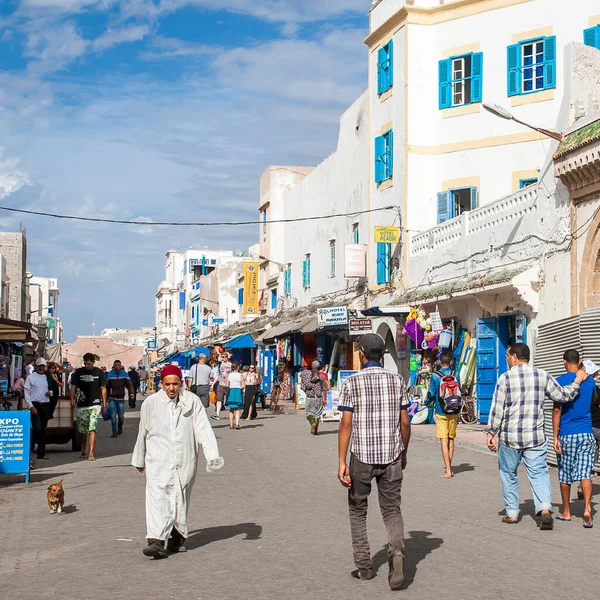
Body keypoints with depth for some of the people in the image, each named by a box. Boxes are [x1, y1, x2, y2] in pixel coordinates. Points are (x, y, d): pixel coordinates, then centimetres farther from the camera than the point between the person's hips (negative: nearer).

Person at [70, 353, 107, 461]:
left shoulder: (99, 373, 3)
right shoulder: (79, 372, 5)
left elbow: (103, 388, 6)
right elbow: (73, 386, 6)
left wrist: (104, 404, 3)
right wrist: (72, 398, -11)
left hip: (95, 404, -2)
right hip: (81, 404, 2)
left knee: (92, 428, -14)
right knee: (82, 430, 11)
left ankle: (91, 453, -17)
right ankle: (84, 451, 31)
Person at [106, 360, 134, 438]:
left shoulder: (124, 374, 0)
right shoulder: (109, 374, 1)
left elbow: (129, 384, -6)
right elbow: (107, 387, 4)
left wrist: (131, 392, -22)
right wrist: (106, 397, 3)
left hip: (121, 398, 0)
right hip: (112, 398, 0)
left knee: (121, 416, 4)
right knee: (113, 416, -5)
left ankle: (120, 428, 31)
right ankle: (115, 432, 3)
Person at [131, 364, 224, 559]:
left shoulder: (192, 401, 0)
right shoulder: (151, 403, 1)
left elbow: (203, 429, -5)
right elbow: (143, 433, 13)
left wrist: (212, 455, -16)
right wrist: (139, 459, 21)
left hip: (185, 460, 1)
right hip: (158, 460, -1)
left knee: (181, 499, 8)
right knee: (157, 497, -13)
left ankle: (178, 538, 23)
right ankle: (156, 541, -22)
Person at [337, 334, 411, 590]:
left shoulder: (352, 382, -6)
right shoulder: (397, 380, 3)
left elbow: (346, 424, -10)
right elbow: (405, 423, 5)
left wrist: (342, 462, -8)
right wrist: (403, 453, 19)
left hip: (362, 456, -2)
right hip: (392, 456, 2)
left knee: (358, 511, 15)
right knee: (392, 510, 8)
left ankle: (364, 566, 16)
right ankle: (397, 552, -17)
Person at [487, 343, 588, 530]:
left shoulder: (505, 379, -7)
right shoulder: (543, 376, 1)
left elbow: (496, 409, -7)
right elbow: (563, 396, 8)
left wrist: (491, 433, 0)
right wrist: (577, 381, 24)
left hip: (510, 437, -2)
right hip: (535, 437, 2)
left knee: (509, 474, 13)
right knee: (539, 472, 3)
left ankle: (512, 513, 17)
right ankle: (545, 508, -17)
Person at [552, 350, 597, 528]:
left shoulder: (561, 381, -7)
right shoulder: (589, 380, 5)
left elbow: (557, 410, -9)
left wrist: (555, 437, -6)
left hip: (566, 434, -2)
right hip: (586, 433, 2)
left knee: (565, 475, 10)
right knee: (585, 473, -2)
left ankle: (566, 512, 20)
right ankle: (587, 508, -20)